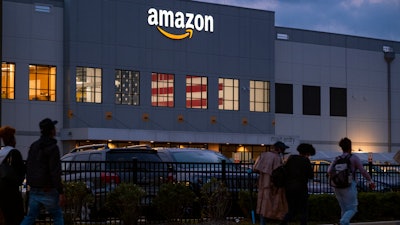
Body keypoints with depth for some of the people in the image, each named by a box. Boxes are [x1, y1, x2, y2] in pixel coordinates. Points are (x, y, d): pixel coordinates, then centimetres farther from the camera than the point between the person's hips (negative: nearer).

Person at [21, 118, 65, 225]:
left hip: (34, 191, 6)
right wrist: (61, 193, -19)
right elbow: (55, 172, -21)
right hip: (48, 191, -6)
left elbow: (28, 167, 14)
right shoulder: (53, 148, -15)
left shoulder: (34, 146, 8)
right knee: (58, 216, 10)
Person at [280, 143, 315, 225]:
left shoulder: (291, 158, 7)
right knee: (303, 211, 7)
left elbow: (285, 172, 9)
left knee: (292, 211, 13)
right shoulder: (305, 161, -8)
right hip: (301, 188, -5)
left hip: (288, 188, 5)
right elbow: (311, 175, -6)